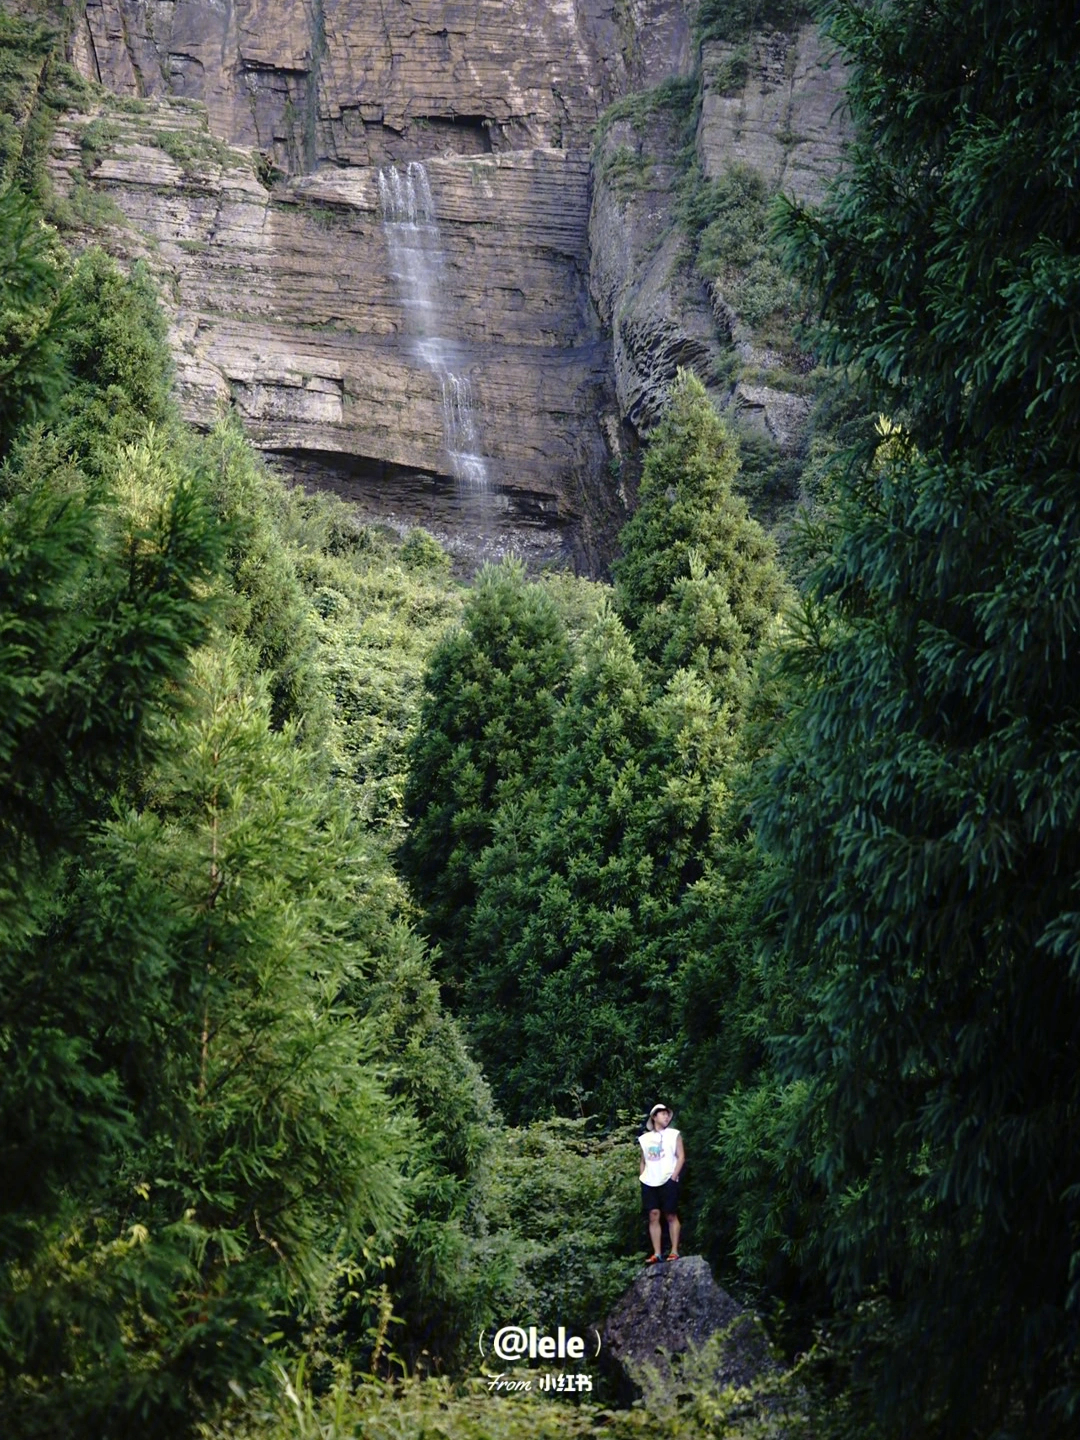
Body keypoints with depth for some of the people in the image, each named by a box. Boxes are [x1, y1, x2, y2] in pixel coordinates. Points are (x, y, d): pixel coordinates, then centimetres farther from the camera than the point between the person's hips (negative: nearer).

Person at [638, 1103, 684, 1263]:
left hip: (668, 1181, -3)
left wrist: (674, 1176, -10)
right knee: (653, 1215, -3)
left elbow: (681, 1157, 0)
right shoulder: (645, 1138, 16)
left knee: (671, 1215, -4)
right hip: (649, 1182, 3)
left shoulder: (674, 1135, 7)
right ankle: (656, 1254, -4)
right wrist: (642, 1178, 6)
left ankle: (674, 1251, -2)